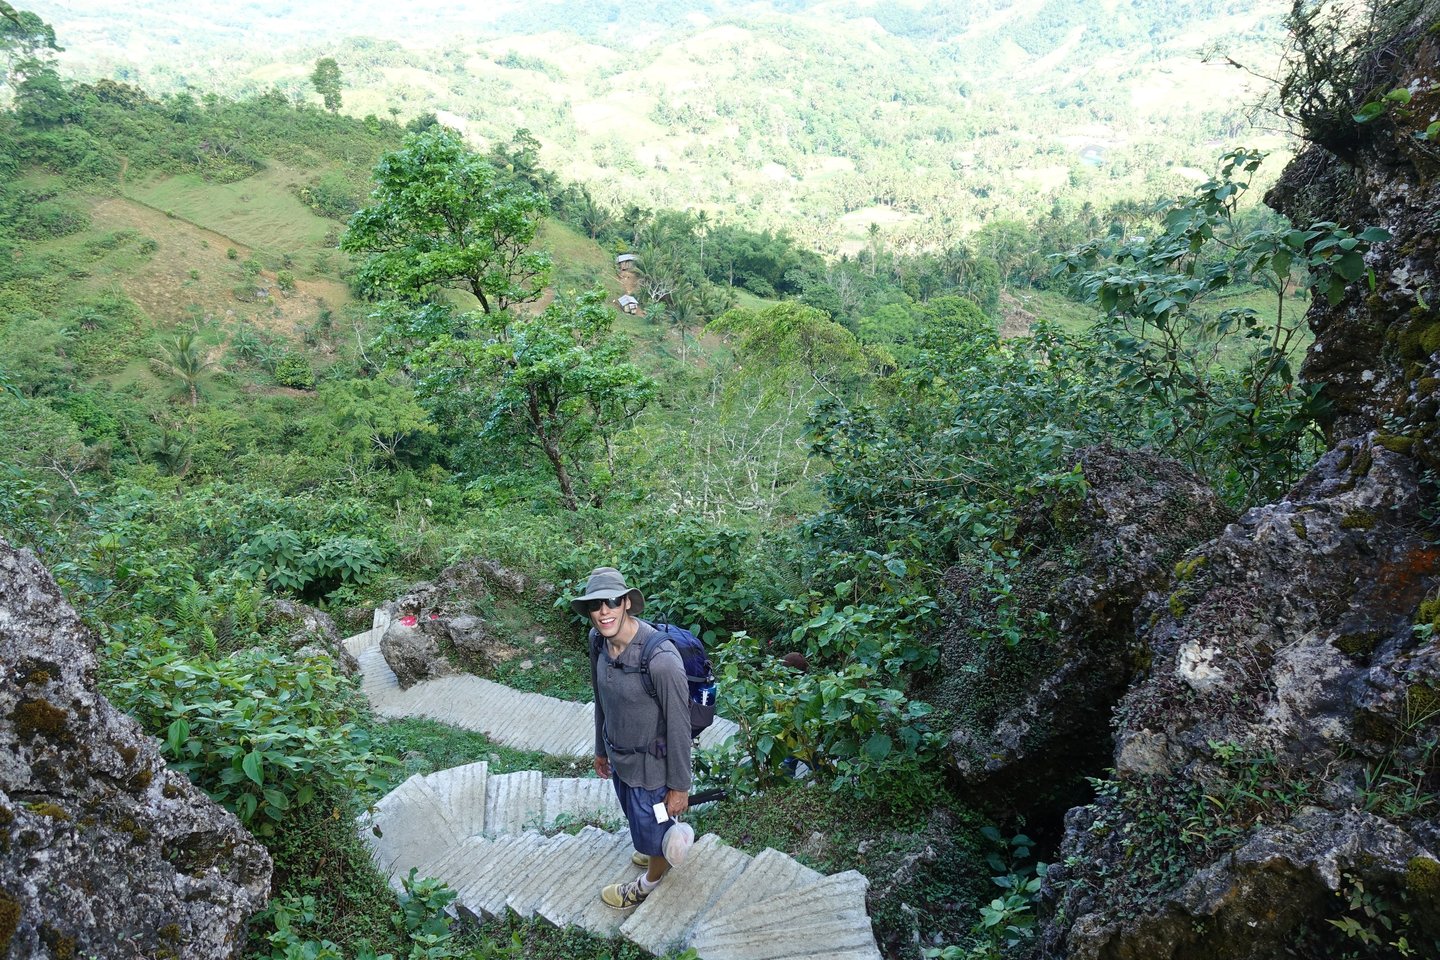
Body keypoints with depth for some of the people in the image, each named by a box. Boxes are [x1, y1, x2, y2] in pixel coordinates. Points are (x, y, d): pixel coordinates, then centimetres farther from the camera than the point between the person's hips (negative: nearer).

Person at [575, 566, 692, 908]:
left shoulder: (661, 658, -36)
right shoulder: (599, 639, -13)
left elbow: (679, 726, -25)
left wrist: (679, 786, -16)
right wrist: (601, 749, 16)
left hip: (650, 764, -7)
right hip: (619, 755, 7)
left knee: (652, 828, 19)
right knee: (635, 814, 31)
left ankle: (650, 882, 49)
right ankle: (657, 851, 62)